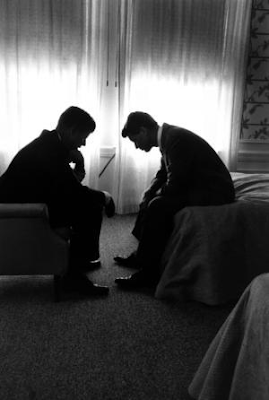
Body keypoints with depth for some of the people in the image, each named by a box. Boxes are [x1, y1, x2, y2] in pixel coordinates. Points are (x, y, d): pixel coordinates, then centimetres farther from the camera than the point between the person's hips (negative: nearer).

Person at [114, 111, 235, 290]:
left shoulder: (176, 138, -22)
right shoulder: (167, 136, 8)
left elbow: (174, 185, -25)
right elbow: (162, 175, 17)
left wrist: (152, 198, -7)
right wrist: (147, 197, 1)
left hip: (213, 193, -11)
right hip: (196, 188, 11)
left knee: (158, 206, -25)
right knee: (151, 200, 15)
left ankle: (149, 272, -15)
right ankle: (141, 255, 21)